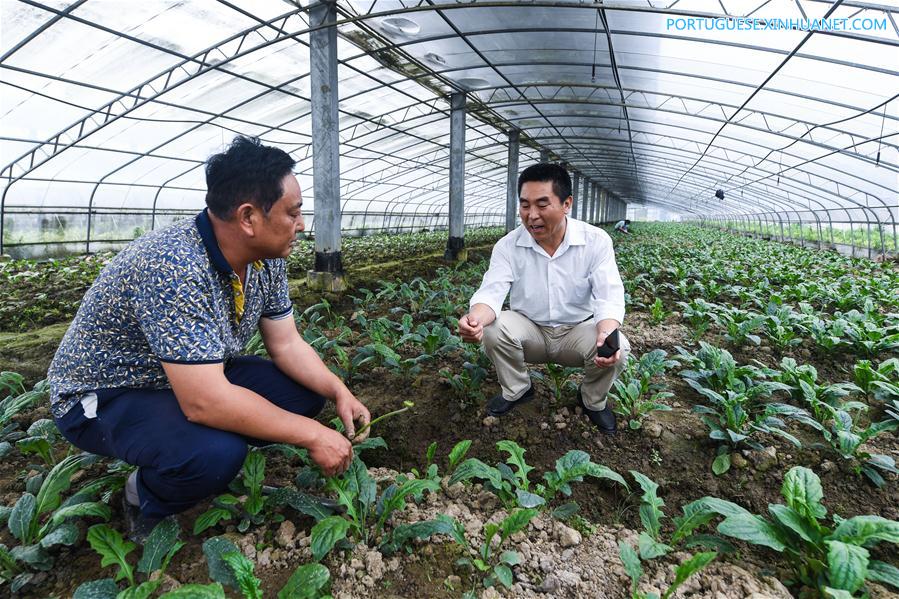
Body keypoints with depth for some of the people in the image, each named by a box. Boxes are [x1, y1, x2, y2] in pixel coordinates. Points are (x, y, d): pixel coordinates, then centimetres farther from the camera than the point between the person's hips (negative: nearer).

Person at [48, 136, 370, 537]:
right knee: (217, 454, -33)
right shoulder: (173, 266, -36)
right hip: (104, 398, -7)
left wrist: (339, 392, -16)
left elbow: (286, 345, -1)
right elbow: (205, 402, -39)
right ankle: (146, 497, 1)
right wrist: (313, 435, -30)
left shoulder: (266, 260, -10)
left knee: (305, 391, -6)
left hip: (199, 378, 8)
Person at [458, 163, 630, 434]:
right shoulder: (508, 246, -12)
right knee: (492, 329, -28)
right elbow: (492, 292, -22)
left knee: (617, 349, -29)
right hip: (530, 330, 1)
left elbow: (609, 298, -20)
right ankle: (516, 390, 2)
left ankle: (593, 400, 6)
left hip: (578, 330, 0)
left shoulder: (596, 241, -14)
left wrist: (607, 333, -43)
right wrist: (475, 318, -47)